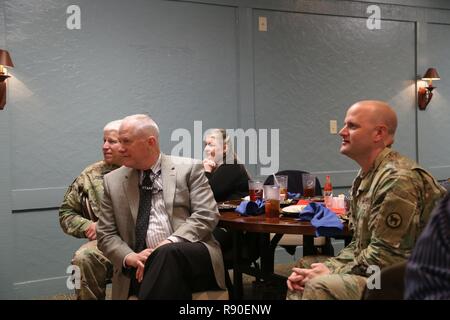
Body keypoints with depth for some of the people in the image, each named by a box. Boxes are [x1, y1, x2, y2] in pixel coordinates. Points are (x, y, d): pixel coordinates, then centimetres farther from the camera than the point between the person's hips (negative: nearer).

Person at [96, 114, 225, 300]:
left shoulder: (189, 169, 6)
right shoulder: (113, 181, 13)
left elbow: (206, 215, -3)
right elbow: (106, 235, 12)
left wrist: (170, 243, -18)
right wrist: (130, 257, -10)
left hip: (192, 256, 0)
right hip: (141, 264, 1)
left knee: (168, 252, -36)